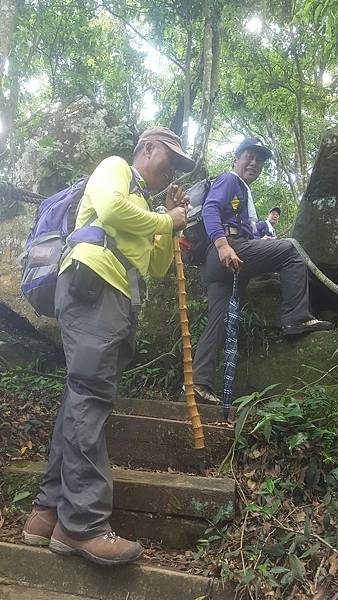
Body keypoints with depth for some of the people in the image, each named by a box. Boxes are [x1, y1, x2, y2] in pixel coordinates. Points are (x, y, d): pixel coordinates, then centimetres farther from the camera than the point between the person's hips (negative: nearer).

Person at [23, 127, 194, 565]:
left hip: (119, 300, 9)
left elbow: (157, 268, 30)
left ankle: (50, 511, 4)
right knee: (91, 394, -18)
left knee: (84, 399, 2)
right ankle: (84, 524, -19)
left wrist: (171, 224, 21)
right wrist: (167, 221, 1)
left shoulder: (144, 206, 35)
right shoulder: (115, 167, 13)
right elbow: (111, 206, -12)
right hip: (91, 282, -9)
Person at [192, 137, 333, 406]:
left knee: (218, 322, 2)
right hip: (227, 248, -10)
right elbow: (210, 209, -13)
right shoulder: (228, 180, 6)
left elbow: (246, 233, 32)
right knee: (290, 249, -9)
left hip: (221, 263, 10)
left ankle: (200, 382, 0)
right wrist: (222, 244, -27)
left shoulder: (245, 193, 36)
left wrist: (261, 242, 15)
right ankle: (297, 318, -13)